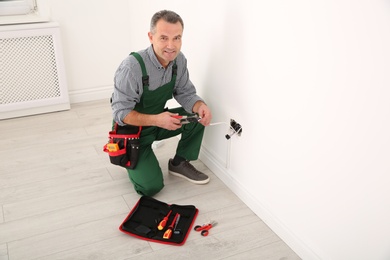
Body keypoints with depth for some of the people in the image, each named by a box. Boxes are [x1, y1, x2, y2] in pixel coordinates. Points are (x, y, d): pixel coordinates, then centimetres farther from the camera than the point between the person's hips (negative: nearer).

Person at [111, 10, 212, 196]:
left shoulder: (179, 60, -11)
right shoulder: (132, 67, -30)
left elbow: (185, 93, -6)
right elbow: (120, 113, -27)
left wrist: (200, 106, -29)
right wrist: (156, 120, -40)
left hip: (158, 121, 6)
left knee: (199, 115, -15)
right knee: (151, 187, -17)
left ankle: (179, 163, 4)